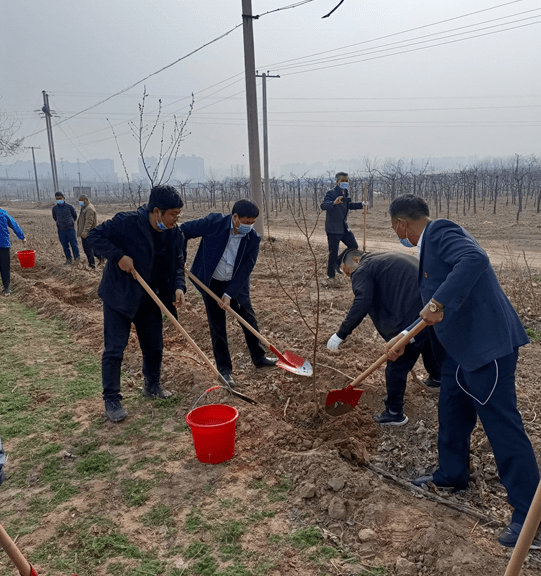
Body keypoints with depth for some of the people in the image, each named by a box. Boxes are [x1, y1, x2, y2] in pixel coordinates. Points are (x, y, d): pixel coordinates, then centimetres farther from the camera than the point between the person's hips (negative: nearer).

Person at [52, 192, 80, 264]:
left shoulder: (69, 207, -5)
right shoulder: (54, 208, -1)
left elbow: (75, 216, 9)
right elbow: (55, 218, 16)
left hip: (71, 229, -2)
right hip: (61, 230, 2)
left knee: (74, 244, -2)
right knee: (65, 246, 6)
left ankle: (77, 257, 15)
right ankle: (68, 258, 17)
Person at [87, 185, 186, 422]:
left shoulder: (175, 234, -4)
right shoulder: (127, 222, -21)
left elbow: (177, 265, 4)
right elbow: (95, 235, -14)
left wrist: (178, 287, -15)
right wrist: (119, 255, -26)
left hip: (149, 299, 6)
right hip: (119, 295, -5)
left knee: (154, 346, 15)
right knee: (114, 348, -3)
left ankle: (152, 386, 37)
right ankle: (111, 399, 10)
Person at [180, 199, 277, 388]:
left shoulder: (253, 239, -14)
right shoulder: (214, 222, -19)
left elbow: (245, 270, -15)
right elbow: (184, 230, -8)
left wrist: (229, 294, -19)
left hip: (236, 286, 2)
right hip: (211, 284, -2)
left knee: (250, 321, 13)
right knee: (217, 328, 4)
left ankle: (259, 358, 34)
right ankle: (224, 369, 18)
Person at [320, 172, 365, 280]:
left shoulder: (346, 193, 12)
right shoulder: (331, 193, -14)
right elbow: (323, 205, -31)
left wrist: (361, 204, 22)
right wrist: (334, 203, -47)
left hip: (344, 227, 8)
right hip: (333, 228, -8)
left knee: (354, 246, 11)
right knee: (333, 252, -3)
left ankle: (337, 263, 27)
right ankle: (331, 275, 10)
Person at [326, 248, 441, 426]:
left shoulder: (363, 270, -4)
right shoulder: (392, 258, 23)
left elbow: (361, 305, -18)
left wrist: (341, 334, -13)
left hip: (411, 319, -10)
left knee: (396, 367, 6)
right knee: (429, 345, 36)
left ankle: (394, 413, 20)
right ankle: (436, 379, 62)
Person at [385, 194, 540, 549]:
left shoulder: (441, 232, -15)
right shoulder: (430, 242, 16)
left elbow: (475, 259, -36)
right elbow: (432, 309, 23)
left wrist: (439, 302, -37)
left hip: (488, 345, -11)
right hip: (462, 345, 11)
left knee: (502, 425, -3)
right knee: (452, 413, 21)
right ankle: (452, 476, 41)